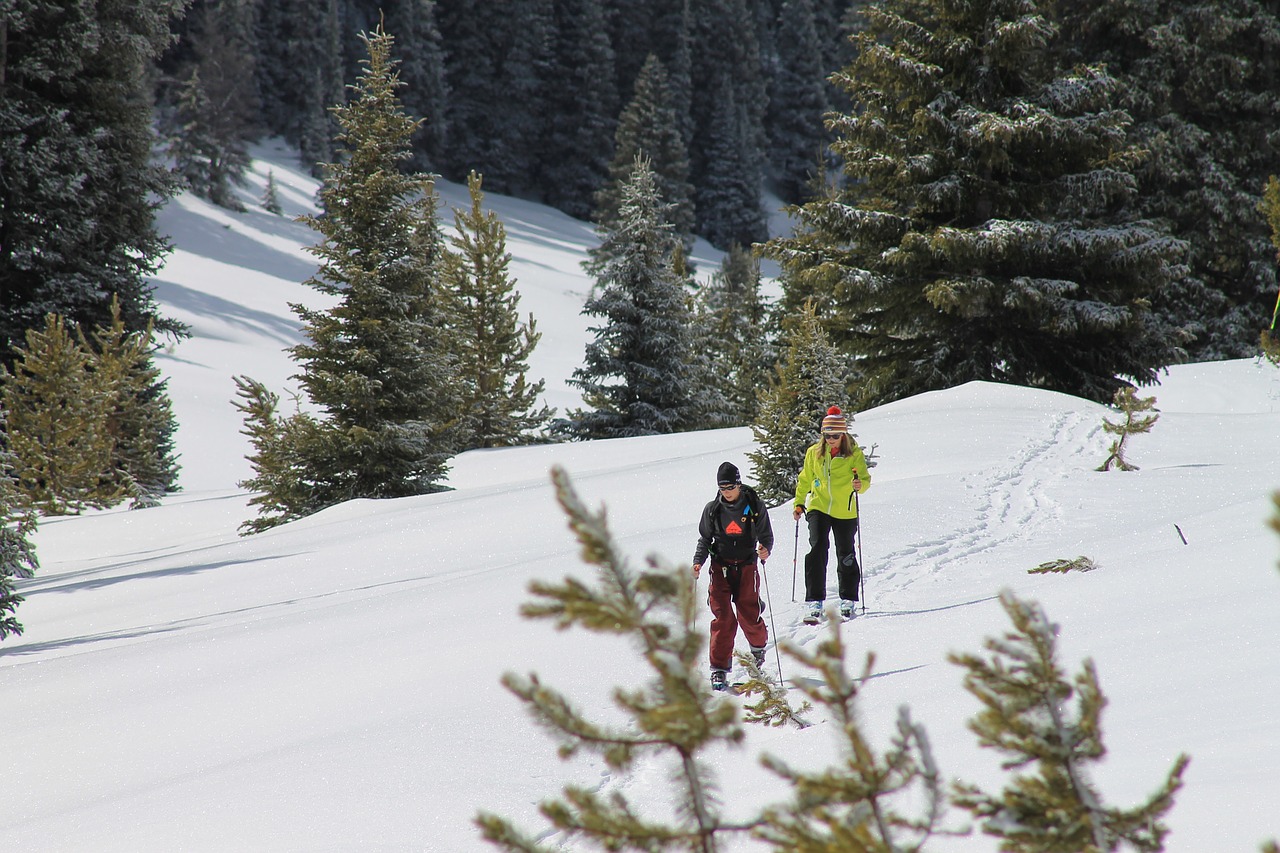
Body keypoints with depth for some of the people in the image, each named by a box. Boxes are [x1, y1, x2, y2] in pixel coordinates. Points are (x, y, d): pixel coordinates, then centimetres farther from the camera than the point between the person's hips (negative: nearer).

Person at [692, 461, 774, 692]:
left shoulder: (755, 506, -2)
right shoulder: (713, 509, 2)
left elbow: (766, 535, 4)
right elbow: (704, 539, 11)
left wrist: (765, 549, -17)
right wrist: (698, 562, -3)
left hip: (746, 567, -1)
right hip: (721, 567, 1)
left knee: (749, 616, -2)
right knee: (723, 618, -9)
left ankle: (758, 645, 33)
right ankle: (719, 669, -7)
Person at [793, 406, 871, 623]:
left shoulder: (854, 454, -5)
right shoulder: (814, 453, 2)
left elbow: (865, 478, -10)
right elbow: (805, 480, 14)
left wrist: (860, 484, -32)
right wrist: (799, 503, 11)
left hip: (845, 512, -1)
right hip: (819, 508, 1)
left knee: (845, 555, 9)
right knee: (817, 550, -13)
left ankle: (848, 600, 26)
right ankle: (815, 601, -12)